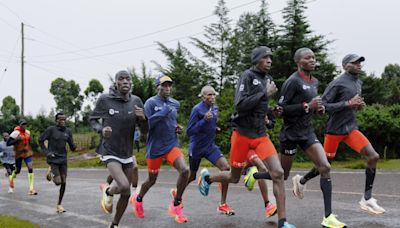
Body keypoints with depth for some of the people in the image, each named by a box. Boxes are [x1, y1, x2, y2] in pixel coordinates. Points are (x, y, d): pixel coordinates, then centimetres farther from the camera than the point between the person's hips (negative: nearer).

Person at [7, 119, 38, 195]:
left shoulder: (28, 132, 5)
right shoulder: (15, 133, -13)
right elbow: (8, 143, -16)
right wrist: (17, 140, -26)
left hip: (27, 153, 4)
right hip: (19, 154, -3)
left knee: (30, 168, -13)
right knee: (17, 171, 11)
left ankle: (31, 189, -14)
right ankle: (12, 178, 49)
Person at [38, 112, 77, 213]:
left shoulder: (68, 131, 7)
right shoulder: (51, 129, -6)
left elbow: (72, 147, 10)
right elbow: (41, 140, 1)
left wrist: (74, 146, -13)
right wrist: (47, 152, -8)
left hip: (63, 160, 4)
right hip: (53, 159, -4)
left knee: (63, 183, -1)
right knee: (58, 182, -11)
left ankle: (59, 205, 14)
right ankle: (50, 172, 23)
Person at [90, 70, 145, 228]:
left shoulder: (136, 101, -3)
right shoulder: (105, 99, -13)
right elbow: (92, 119, 1)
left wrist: (142, 118, -16)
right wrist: (101, 130, -20)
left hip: (127, 154, 5)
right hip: (110, 153, -4)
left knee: (126, 194, 10)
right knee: (124, 186, -26)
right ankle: (107, 192, 10)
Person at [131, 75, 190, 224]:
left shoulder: (175, 104, 8)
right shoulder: (151, 102, -9)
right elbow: (145, 123, -20)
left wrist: (177, 128, 4)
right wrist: (163, 112, -26)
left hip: (172, 145, 4)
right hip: (154, 147, -4)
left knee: (185, 170, -19)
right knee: (152, 179, 11)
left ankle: (176, 206, -2)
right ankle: (138, 200, 43)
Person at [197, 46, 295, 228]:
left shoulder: (267, 79, 12)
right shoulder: (248, 76, -10)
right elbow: (240, 105, -22)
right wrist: (265, 93, -19)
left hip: (261, 134, 5)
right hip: (243, 133, -5)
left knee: (278, 173, -13)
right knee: (234, 177, 9)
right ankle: (206, 177, 41)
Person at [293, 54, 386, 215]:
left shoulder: (358, 82, 12)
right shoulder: (337, 83, -13)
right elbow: (323, 105, -18)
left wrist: (359, 105, 5)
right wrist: (348, 104, -23)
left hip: (351, 128, 7)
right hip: (335, 129, -7)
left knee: (373, 156, -10)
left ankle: (367, 199, -3)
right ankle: (301, 180, 34)